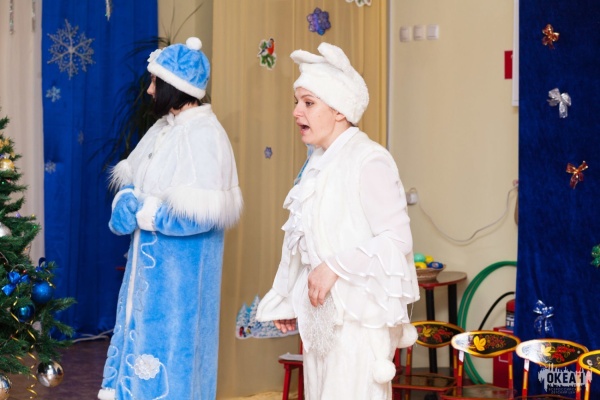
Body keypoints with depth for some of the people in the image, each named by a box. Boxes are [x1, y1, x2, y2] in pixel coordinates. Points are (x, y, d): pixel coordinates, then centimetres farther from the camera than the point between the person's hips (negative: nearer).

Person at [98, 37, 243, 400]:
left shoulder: (203, 135, -19)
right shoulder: (165, 127, 8)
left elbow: (201, 214, -26)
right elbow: (132, 179, 14)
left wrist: (141, 214, -17)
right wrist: (126, 203, -8)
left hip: (180, 269, -9)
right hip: (151, 263, 9)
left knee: (170, 343, 2)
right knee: (142, 337, 16)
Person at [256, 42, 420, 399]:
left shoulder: (369, 161, -12)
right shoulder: (320, 163, 13)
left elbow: (396, 238, -18)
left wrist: (335, 267, -20)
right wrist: (288, 301, 16)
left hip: (358, 315, -8)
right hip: (322, 313, 8)